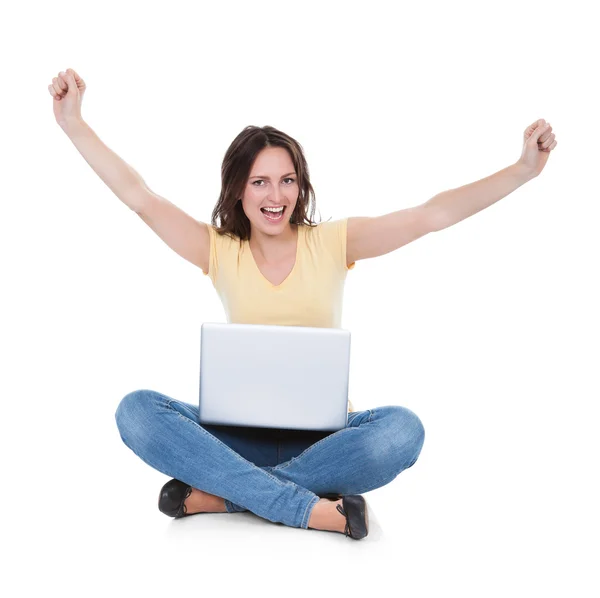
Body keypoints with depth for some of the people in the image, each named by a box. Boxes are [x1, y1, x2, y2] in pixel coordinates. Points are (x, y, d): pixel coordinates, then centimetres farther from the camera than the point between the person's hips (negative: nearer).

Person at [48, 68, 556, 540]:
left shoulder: (332, 243, 3)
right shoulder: (220, 251, 6)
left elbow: (431, 215, -4)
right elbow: (141, 198, 0)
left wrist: (523, 170, -12)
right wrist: (73, 123, -6)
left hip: (321, 434, 0)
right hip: (240, 433, 1)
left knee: (402, 429, -32)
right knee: (136, 411, -25)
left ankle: (215, 494, -24)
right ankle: (314, 509, -31)